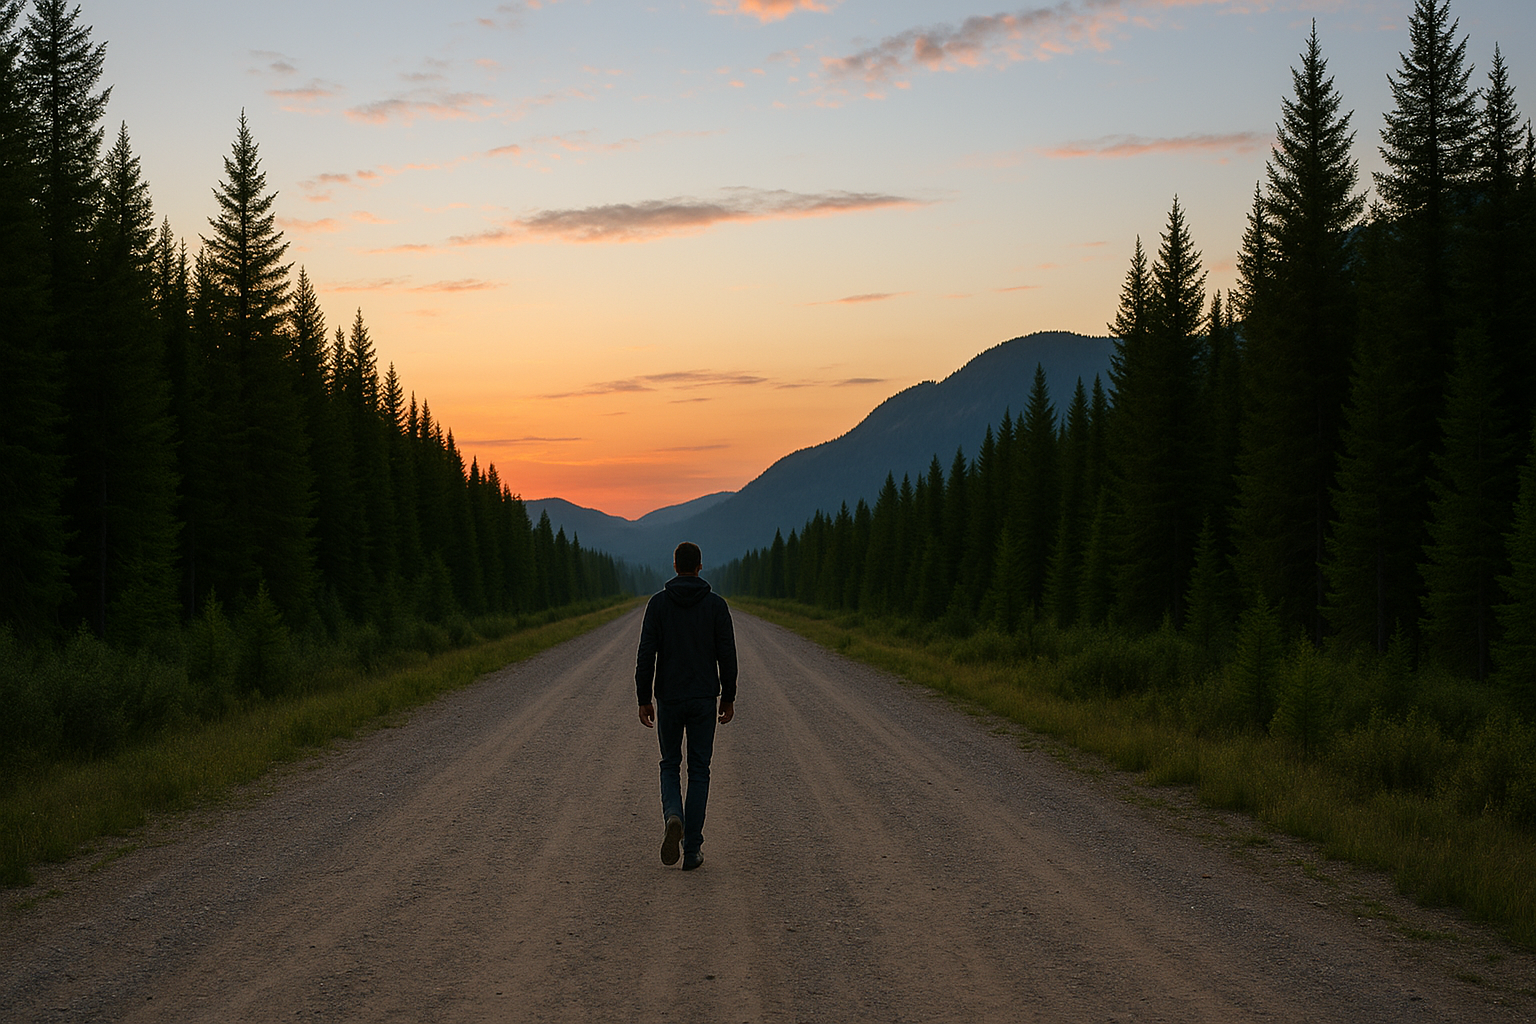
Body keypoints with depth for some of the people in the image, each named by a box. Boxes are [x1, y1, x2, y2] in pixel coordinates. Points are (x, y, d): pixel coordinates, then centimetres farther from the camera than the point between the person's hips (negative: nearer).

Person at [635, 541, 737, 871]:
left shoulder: (658, 602, -4)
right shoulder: (716, 604, -4)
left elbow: (646, 655, -7)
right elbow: (727, 655, -4)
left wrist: (644, 700, 0)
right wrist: (728, 698, 7)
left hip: (668, 698, 0)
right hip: (704, 700, 0)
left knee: (670, 766, 17)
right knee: (699, 771, 9)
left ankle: (673, 817, -13)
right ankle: (692, 849, 7)